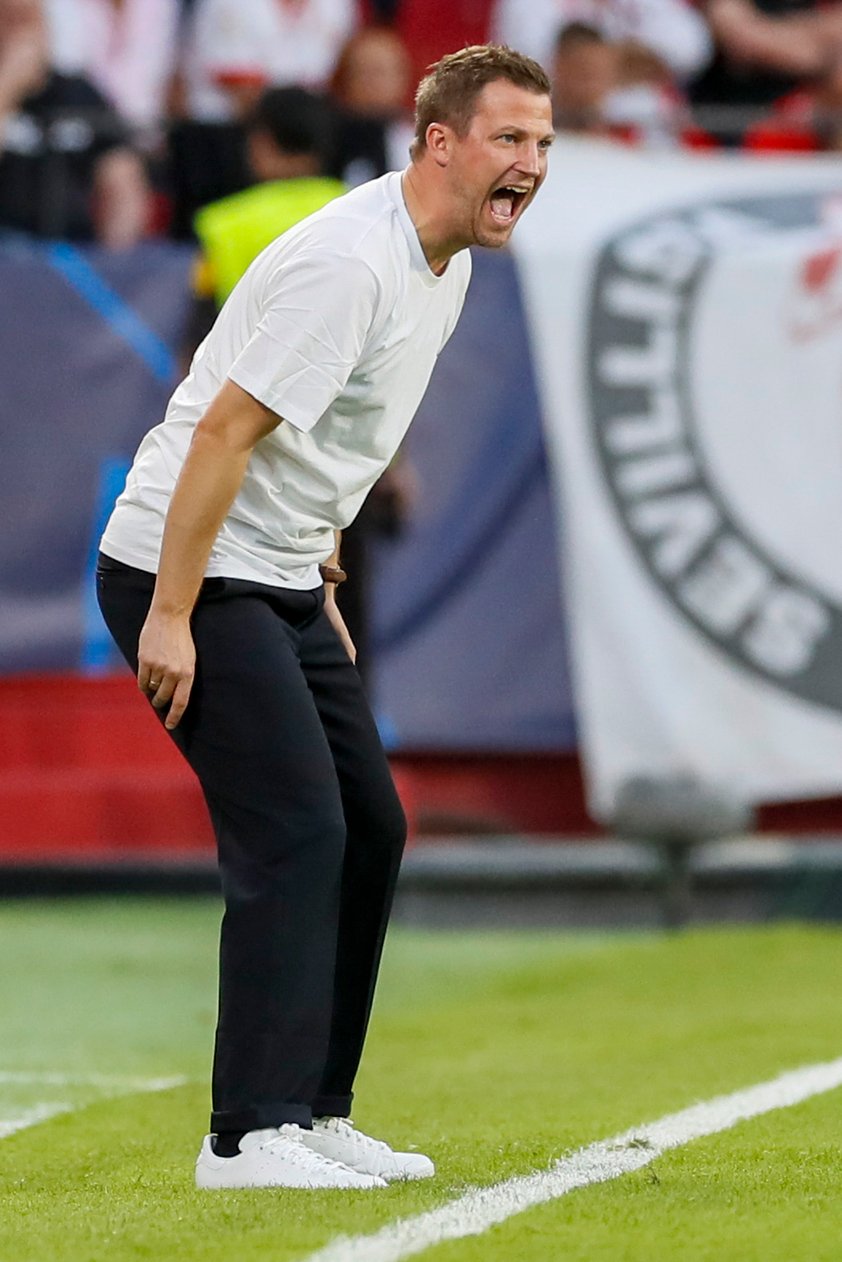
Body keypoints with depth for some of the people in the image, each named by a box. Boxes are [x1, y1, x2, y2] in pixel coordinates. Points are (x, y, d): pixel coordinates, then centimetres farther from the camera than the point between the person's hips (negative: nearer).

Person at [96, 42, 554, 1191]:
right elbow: (223, 429, -25)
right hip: (187, 572, -10)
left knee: (369, 829, 9)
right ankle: (249, 1136, -16)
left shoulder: (446, 268, 10)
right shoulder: (349, 262, -22)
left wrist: (321, 588, 21)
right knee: (295, 831, -17)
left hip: (282, 581, 10)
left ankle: (312, 1115, 16)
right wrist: (169, 621, -26)